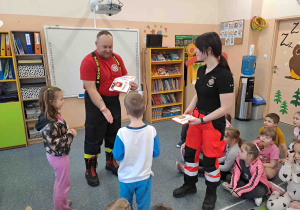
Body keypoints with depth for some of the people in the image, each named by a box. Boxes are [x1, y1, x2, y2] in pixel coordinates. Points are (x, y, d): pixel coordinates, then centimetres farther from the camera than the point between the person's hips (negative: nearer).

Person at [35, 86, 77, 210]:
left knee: (60, 181, 29)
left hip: (58, 155, 9)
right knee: (64, 184, 12)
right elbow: (55, 145, -30)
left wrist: (69, 131, -5)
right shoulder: (50, 125, -33)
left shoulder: (54, 116, -4)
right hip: (59, 157, -9)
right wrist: (70, 135, -24)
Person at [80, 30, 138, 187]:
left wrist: (132, 85, -10)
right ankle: (90, 170, 24)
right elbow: (91, 89, -22)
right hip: (96, 103, -6)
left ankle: (111, 162, 40)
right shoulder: (89, 61, -16)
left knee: (113, 134, 18)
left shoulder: (117, 58, 3)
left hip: (114, 100, 6)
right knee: (94, 137, 4)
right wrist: (103, 109, -31)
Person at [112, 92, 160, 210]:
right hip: (144, 177, 1)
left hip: (126, 178, -1)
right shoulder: (151, 131, -21)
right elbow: (156, 153, -9)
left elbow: (117, 156, -15)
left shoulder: (122, 133, -26)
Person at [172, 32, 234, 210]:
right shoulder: (201, 70, 3)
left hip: (213, 123, -7)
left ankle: (211, 194, 36)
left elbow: (226, 108, -22)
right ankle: (190, 185, 42)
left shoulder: (223, 74, -22)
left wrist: (202, 120, -23)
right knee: (190, 153, 17)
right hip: (197, 118, 8)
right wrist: (189, 110, -1)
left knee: (210, 160, 9)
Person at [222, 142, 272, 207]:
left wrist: (238, 191, -34)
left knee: (261, 191, -38)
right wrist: (233, 187, -34)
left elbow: (251, 185, -32)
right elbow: (236, 174, -20)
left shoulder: (258, 166, -33)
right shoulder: (239, 159, -18)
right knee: (228, 177, -15)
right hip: (244, 181, 6)